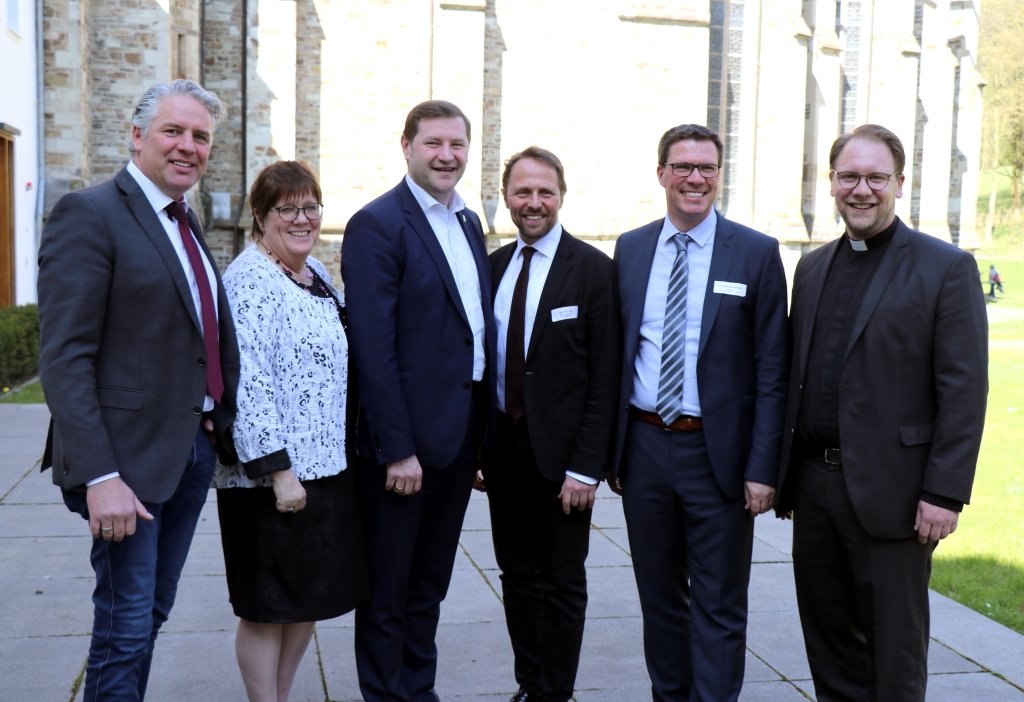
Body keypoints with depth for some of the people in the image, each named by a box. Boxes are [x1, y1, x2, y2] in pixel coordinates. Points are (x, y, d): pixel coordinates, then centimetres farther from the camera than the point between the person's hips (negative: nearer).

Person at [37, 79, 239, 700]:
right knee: (126, 626, 2)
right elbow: (65, 359, -17)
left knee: (152, 613, 18)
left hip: (195, 451, 8)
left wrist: (221, 425, 8)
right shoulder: (89, 214, -11)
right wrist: (98, 477, -22)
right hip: (130, 457, -8)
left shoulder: (186, 224, 14)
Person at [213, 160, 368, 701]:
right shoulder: (249, 281, -15)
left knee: (311, 595, 16)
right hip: (274, 474, -9)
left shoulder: (316, 274, 13)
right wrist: (277, 469, -23)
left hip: (326, 465, 9)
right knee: (269, 605, 4)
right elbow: (248, 384, -21)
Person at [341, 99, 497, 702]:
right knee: (388, 590, 9)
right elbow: (374, 349, -18)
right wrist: (397, 448, -20)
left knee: (430, 585, 19)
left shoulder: (469, 223, 12)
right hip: (405, 438, -7)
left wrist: (484, 434, 10)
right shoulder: (377, 224, -12)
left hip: (462, 432, 8)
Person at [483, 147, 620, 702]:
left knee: (561, 585, 7)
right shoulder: (493, 266, 7)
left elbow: (604, 379, -11)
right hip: (503, 445, 5)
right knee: (517, 577, 14)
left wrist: (585, 467, -15)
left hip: (559, 450, -5)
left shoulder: (594, 269, -8)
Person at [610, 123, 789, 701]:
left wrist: (762, 467, -11)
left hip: (717, 452, -3)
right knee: (659, 595, 16)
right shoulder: (630, 249, 7)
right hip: (643, 447, 4)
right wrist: (611, 448, 5)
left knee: (719, 608, 5)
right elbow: (617, 354, 9)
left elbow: (772, 371, -6)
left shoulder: (756, 253, -4)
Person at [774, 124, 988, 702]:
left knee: (894, 653, 7)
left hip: (889, 491, -6)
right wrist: (785, 471, 12)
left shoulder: (947, 268, -6)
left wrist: (945, 494, -15)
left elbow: (965, 390, -11)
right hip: (814, 482, 6)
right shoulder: (813, 268, 12)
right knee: (828, 638, 17)